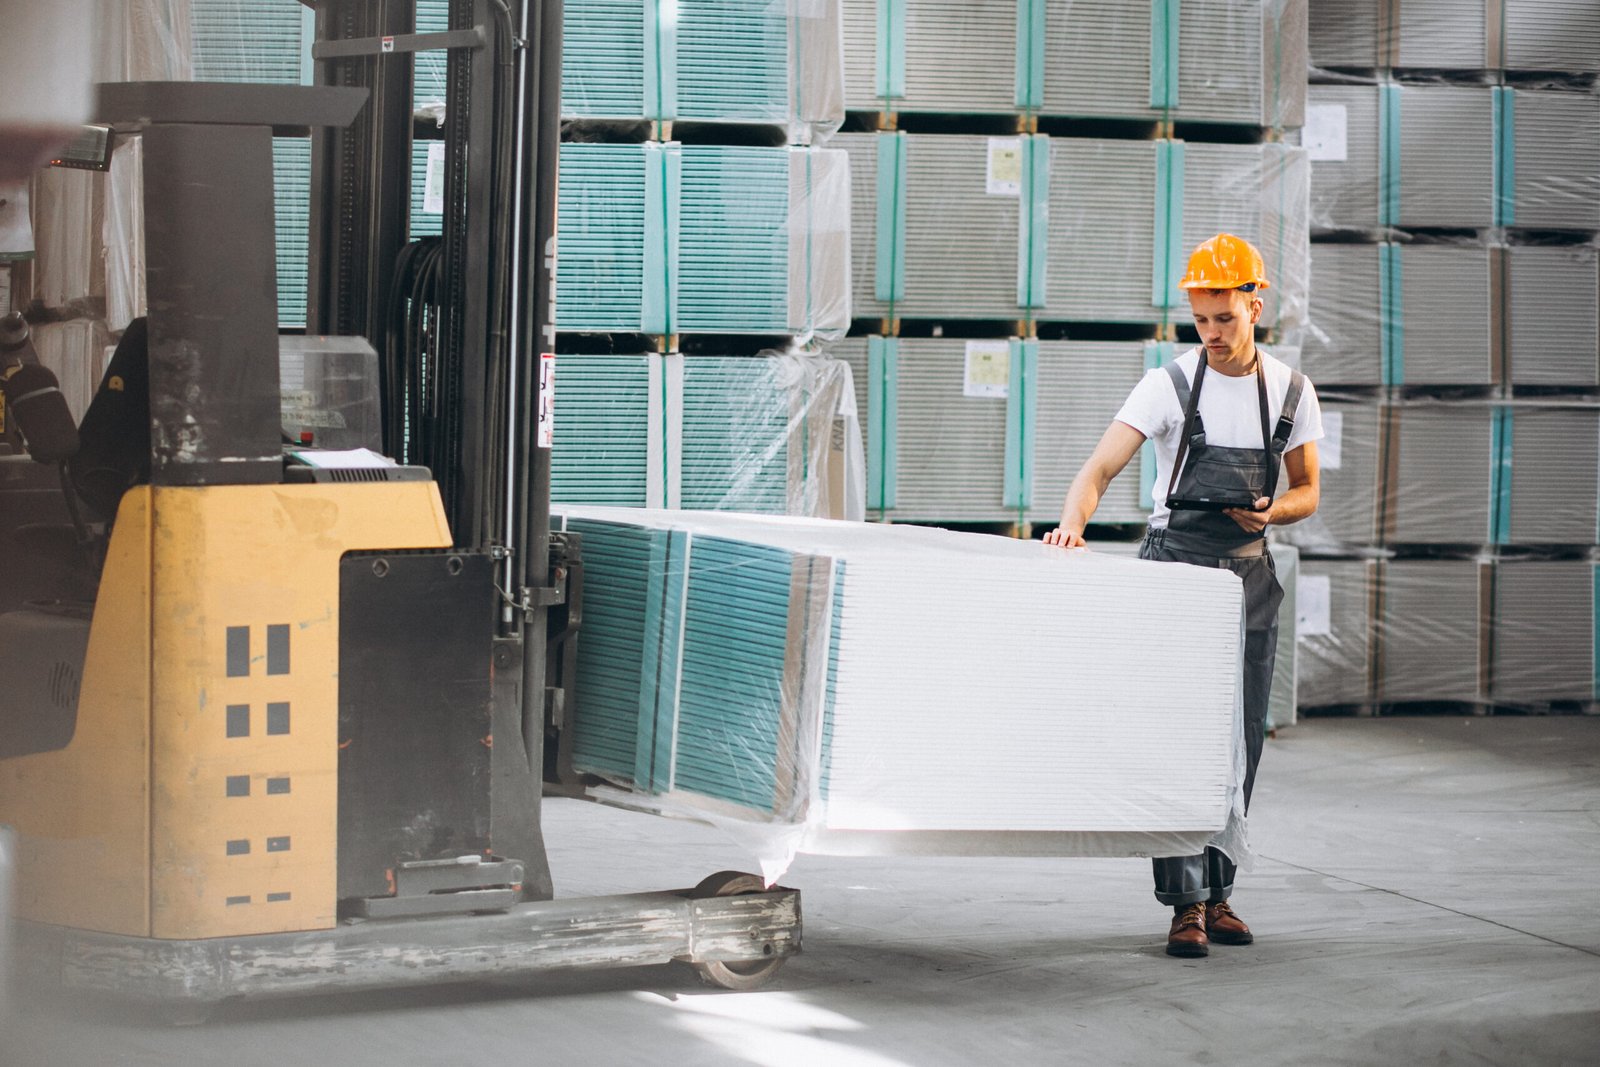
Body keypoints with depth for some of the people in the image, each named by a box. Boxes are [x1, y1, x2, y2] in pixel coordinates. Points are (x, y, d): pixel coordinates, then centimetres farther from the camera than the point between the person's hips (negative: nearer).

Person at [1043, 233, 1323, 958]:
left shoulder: (1291, 393, 4)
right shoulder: (1169, 386, -6)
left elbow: (1306, 492, 13)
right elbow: (1101, 468, -15)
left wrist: (1273, 510, -11)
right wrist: (1073, 522, -35)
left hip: (1249, 573, 3)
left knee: (1240, 742, 5)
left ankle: (1217, 892, 14)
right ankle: (1185, 903, -9)